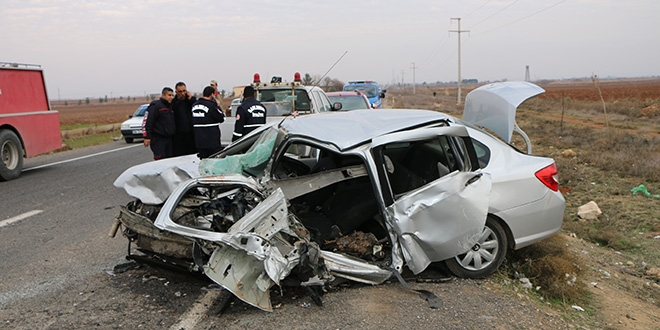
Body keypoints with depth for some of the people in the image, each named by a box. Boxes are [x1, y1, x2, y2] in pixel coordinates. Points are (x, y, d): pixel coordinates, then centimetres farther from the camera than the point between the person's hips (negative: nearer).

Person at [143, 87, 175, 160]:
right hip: (158, 139, -7)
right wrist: (147, 137, -16)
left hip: (169, 138, 7)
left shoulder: (171, 106, 15)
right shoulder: (155, 106, -9)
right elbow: (146, 121, -12)